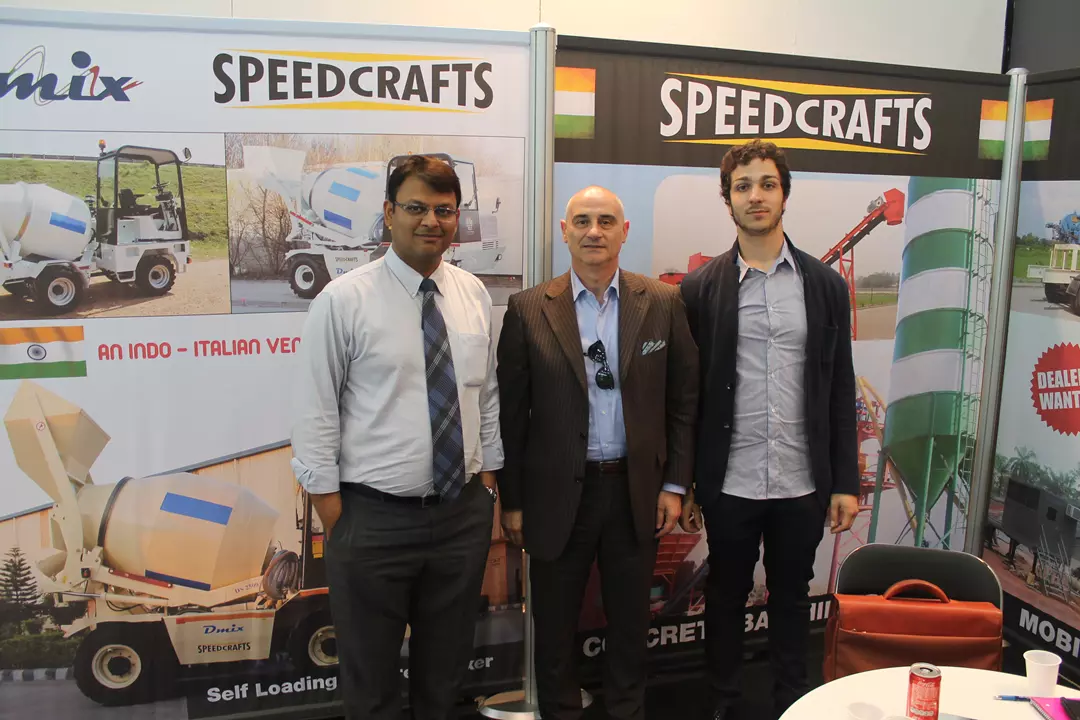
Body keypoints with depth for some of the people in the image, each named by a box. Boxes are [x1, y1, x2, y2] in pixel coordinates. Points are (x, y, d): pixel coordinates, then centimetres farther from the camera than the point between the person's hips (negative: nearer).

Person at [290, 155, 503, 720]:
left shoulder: (474, 296, 4)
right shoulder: (342, 301, -9)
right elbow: (315, 418, -8)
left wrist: (487, 491, 9)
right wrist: (336, 525, -9)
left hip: (464, 514, 4)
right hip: (374, 518, -3)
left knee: (445, 672, 21)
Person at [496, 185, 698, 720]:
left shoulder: (663, 304, -1)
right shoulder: (528, 309, -4)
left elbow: (684, 399, 3)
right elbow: (510, 411, -2)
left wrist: (675, 484, 0)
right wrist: (512, 500, -2)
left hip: (636, 490, 1)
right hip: (557, 494, -1)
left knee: (630, 622, 18)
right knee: (554, 626, 14)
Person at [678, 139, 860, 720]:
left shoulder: (825, 284, 2)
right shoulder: (701, 288, -3)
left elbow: (840, 390, 3)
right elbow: (687, 393, -1)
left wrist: (845, 482, 1)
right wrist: (684, 484, 0)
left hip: (802, 482, 1)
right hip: (729, 483, -1)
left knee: (792, 599, 17)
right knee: (726, 597, 15)